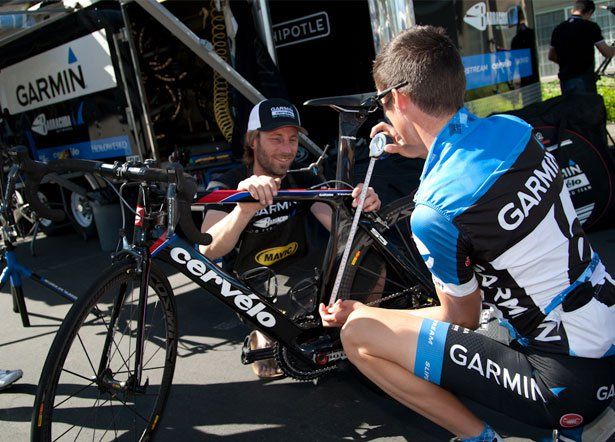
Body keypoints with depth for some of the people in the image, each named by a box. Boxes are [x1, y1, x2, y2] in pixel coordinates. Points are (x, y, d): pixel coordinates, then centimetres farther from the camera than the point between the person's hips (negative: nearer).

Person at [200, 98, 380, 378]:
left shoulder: (303, 181, -3)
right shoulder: (227, 185, -13)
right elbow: (210, 250, -30)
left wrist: (360, 208, -39)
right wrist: (245, 208, -51)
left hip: (304, 269, 4)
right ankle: (265, 335, -3)